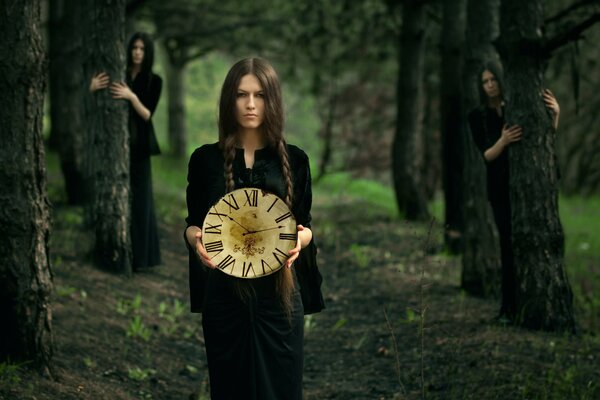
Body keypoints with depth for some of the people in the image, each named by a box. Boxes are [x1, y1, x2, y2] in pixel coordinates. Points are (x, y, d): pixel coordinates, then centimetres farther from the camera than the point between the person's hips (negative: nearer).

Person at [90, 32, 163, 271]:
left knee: (138, 200, -3)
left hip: (138, 146, -3)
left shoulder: (154, 81, 0)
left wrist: (131, 96, -26)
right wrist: (93, 88, -22)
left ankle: (140, 256, 2)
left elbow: (147, 115, -9)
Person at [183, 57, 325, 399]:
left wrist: (301, 238, -16)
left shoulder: (293, 159, 2)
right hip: (224, 292, 0)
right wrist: (195, 239, -15)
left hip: (278, 291, 0)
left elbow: (305, 226, 6)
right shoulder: (206, 159, 2)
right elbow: (193, 223, 7)